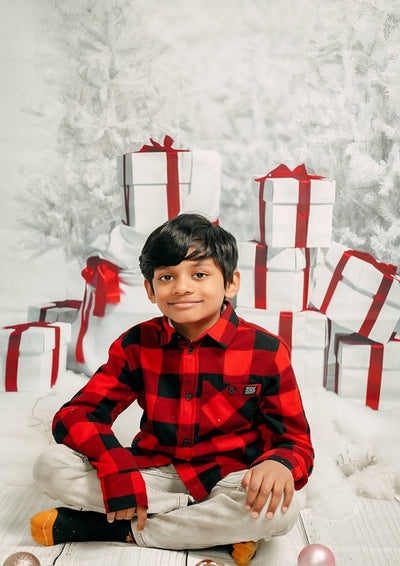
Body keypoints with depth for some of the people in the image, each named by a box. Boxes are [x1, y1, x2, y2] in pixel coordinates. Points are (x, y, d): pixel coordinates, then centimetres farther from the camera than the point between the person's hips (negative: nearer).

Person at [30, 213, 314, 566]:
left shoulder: (266, 351, -11)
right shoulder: (137, 345, -5)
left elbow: (296, 441, -8)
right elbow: (74, 416, -8)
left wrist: (280, 463, -33)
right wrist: (116, 469, -26)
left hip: (224, 482, -1)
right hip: (155, 476, 2)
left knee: (278, 508, -34)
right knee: (52, 465, -18)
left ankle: (107, 527, -17)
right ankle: (212, 526, -15)